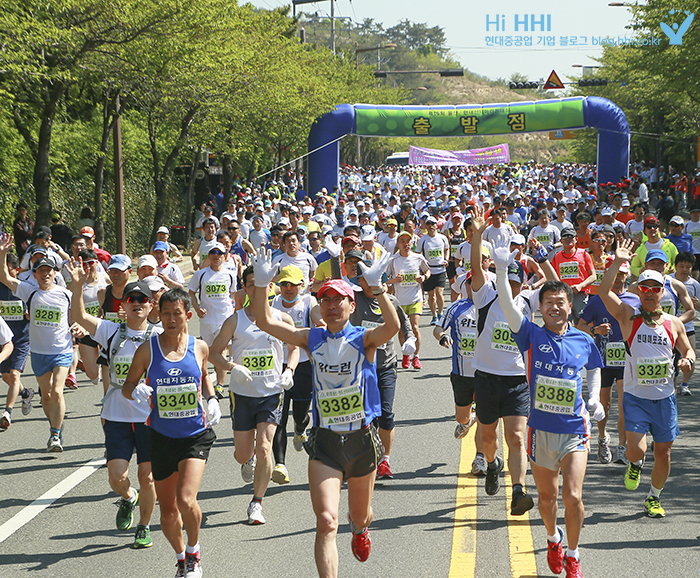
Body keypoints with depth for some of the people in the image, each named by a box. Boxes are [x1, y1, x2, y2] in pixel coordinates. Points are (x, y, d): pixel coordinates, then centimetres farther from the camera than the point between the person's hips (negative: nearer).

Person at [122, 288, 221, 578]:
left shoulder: (199, 347, 0)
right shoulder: (147, 350, -5)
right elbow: (127, 385, 4)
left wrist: (212, 399, 3)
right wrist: (136, 391, -19)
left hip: (195, 435, -1)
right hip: (161, 437, 1)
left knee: (186, 500, -19)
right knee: (167, 511, 9)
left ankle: (194, 551, 9)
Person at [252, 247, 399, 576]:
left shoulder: (364, 340, -4)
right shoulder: (312, 339, 3)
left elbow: (392, 327, -26)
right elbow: (265, 323, -3)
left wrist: (376, 287, -37)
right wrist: (262, 284, -17)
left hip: (361, 440, 0)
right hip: (325, 443, 0)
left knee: (360, 514, 22)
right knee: (326, 522, -16)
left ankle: (360, 528, 59)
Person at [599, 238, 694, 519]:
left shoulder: (674, 324, 5)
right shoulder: (629, 317, -4)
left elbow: (687, 349, 18)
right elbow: (604, 292, -17)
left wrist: (687, 360, -6)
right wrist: (617, 262, -22)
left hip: (665, 398, 3)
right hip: (636, 397, -3)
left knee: (663, 452, 7)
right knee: (636, 449, -17)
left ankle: (654, 497, 30)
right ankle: (635, 465, 21)